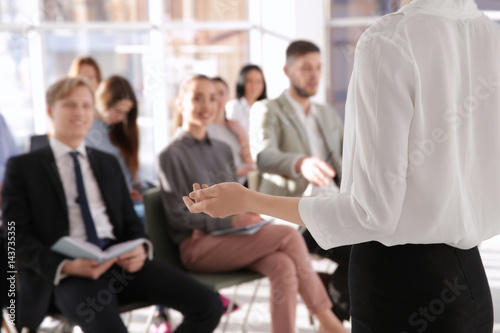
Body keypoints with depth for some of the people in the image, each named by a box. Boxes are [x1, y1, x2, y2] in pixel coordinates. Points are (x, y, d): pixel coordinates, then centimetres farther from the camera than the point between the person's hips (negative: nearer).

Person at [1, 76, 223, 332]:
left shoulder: (108, 162, 23)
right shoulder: (23, 166, 9)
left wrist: (141, 248, -4)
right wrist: (66, 267, -17)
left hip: (120, 260, 5)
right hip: (64, 272, -5)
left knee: (208, 305, -15)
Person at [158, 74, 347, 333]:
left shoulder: (222, 150, 17)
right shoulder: (172, 155, -3)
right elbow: (177, 216, -7)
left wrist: (247, 215, -3)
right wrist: (230, 221, -16)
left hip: (229, 238, 6)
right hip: (196, 247, -6)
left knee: (283, 267, -27)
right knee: (289, 235, -22)